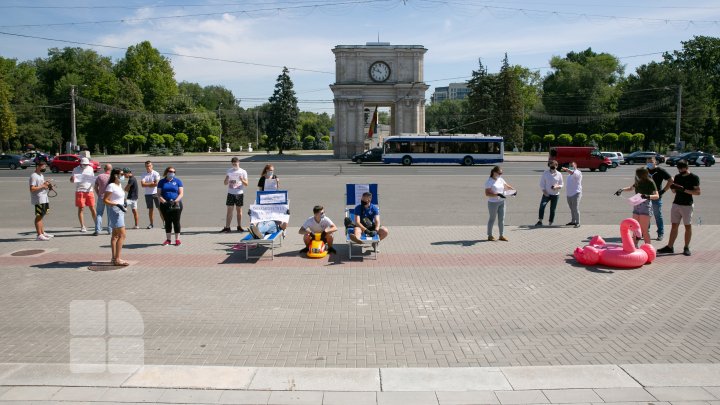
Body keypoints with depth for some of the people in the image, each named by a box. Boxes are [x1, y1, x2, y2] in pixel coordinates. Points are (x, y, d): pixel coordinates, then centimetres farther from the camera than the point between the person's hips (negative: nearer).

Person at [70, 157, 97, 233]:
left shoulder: (90, 168, 8)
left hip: (89, 191, 2)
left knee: (92, 208, 3)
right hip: (80, 191, -2)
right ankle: (82, 226, 5)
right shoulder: (76, 169, 0)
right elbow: (72, 180, 3)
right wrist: (72, 179, -22)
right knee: (81, 209, 0)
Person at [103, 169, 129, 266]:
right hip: (114, 211, -10)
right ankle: (117, 259, -12)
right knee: (122, 235, -13)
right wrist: (117, 205, -25)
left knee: (115, 235, 14)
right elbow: (105, 200, -18)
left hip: (120, 211, 10)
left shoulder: (119, 185, 12)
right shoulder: (111, 186, -16)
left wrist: (123, 203, 8)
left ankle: (114, 258, 21)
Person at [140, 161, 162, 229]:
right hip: (148, 194, 3)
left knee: (160, 208, -4)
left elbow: (157, 184, -14)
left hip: (156, 193, -3)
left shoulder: (156, 174, -3)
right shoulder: (144, 175, 6)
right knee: (150, 209, 8)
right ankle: (151, 224, 14)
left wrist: (147, 184, -6)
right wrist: (152, 183, -12)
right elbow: (142, 184, -8)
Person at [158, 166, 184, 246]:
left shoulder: (178, 181, 5)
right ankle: (168, 239, 14)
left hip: (176, 205, -1)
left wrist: (176, 201, -17)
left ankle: (177, 239, 6)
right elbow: (159, 194, 3)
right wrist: (164, 202, -14)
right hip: (165, 205, 1)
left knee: (176, 222, 0)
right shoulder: (161, 182, 9)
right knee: (167, 222, 7)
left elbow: (181, 193, 0)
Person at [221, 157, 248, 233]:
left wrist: (242, 180, -22)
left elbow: (246, 184, -2)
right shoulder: (229, 171, 9)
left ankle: (239, 227, 15)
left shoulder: (243, 172, 2)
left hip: (239, 193, -1)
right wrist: (227, 179, -12)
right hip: (230, 193, 1)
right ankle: (227, 227, 1)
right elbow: (225, 183, 10)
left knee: (239, 210, 6)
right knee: (229, 210, 0)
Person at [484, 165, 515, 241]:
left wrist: (513, 190, 0)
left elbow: (507, 186, 20)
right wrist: (497, 194, -28)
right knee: (492, 219, 5)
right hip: (493, 203, -6)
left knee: (502, 219, 7)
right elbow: (487, 193, -19)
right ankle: (490, 236, 18)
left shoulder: (501, 180, 8)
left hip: (502, 202, 6)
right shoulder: (489, 182, -13)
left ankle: (502, 235, 15)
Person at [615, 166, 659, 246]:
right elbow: (631, 187, 31)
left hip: (645, 206, -7)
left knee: (644, 230, -8)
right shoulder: (638, 182, 12)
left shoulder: (650, 183, -8)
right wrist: (622, 190, 13)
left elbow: (657, 196, -13)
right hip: (636, 206, 7)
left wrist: (648, 196, -32)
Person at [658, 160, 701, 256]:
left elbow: (697, 192, -11)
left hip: (687, 205, -5)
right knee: (674, 225, 6)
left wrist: (684, 190, -22)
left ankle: (686, 248, 11)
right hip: (676, 204, 5)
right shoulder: (677, 176, 11)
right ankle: (669, 247, 8)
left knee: (688, 226, 3)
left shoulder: (694, 177, -6)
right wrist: (672, 186, -7)